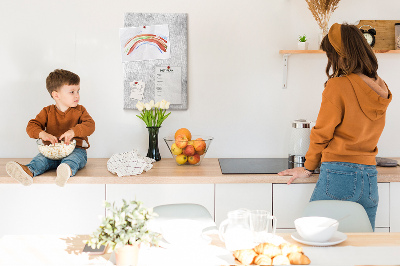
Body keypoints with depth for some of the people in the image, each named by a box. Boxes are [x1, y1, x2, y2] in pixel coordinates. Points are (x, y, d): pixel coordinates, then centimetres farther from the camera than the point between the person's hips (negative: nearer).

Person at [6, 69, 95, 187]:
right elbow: (31, 126, 1)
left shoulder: (80, 110, 8)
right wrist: (42, 134, -23)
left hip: (75, 150, -3)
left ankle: (67, 170, -71)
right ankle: (28, 171, -58)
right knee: (41, 159, -28)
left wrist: (73, 131, -27)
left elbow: (90, 125, -7)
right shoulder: (48, 112, 9)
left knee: (73, 159, -38)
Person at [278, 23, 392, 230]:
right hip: (370, 177, 7)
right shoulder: (381, 88, 8)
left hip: (339, 175, -6)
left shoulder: (338, 86, -9)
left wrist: (308, 167, 9)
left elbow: (322, 133, -3)